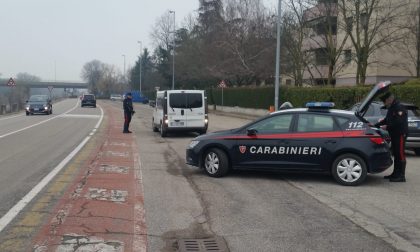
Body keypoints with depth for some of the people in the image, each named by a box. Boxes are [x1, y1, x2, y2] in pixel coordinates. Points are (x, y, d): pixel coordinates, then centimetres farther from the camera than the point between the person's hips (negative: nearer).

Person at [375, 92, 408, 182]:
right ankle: (396, 173, 22)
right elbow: (386, 120, 21)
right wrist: (375, 125, 11)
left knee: (400, 154, -8)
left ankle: (401, 176, -6)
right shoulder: (391, 109, 17)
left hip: (400, 135, -10)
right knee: (396, 154, 14)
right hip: (394, 135, 10)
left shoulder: (399, 108, -15)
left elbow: (399, 122, -24)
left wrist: (387, 127, -17)